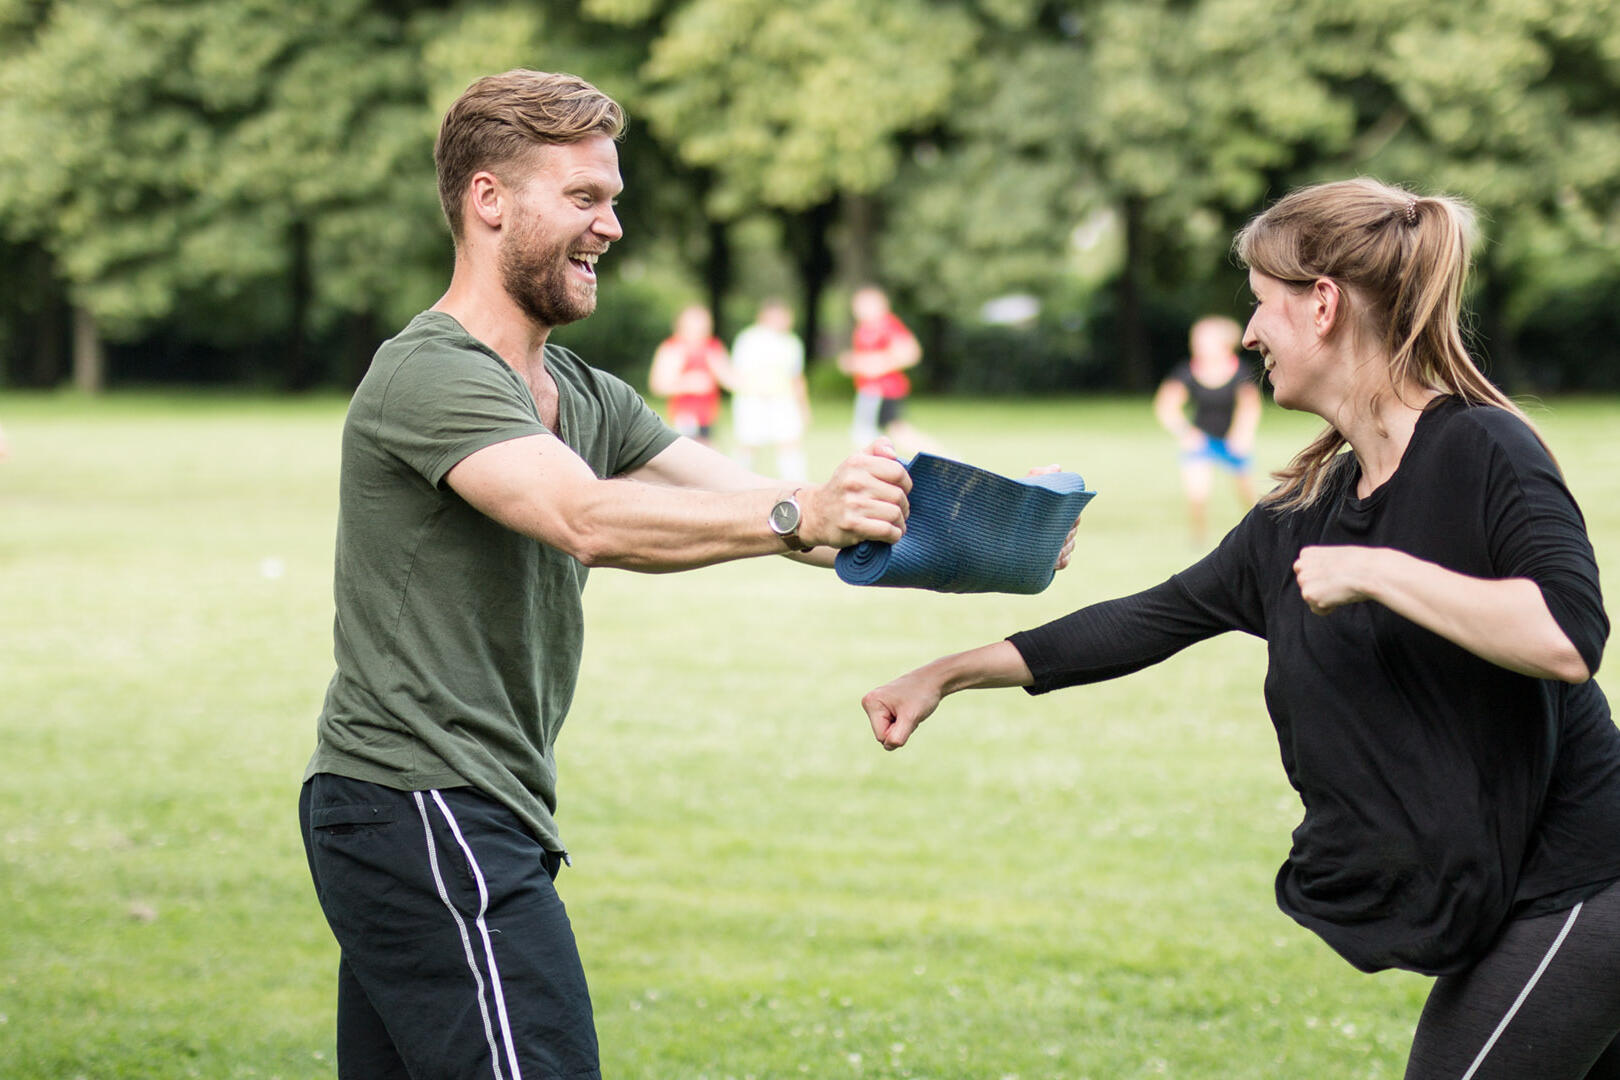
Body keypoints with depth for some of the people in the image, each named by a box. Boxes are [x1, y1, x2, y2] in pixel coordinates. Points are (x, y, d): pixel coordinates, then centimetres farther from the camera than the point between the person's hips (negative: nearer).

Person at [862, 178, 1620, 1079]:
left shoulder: (1483, 450, -16)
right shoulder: (1305, 513, 9)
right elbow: (1154, 621, 16)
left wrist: (1376, 572, -27)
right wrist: (949, 674, 16)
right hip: (1494, 906, 8)